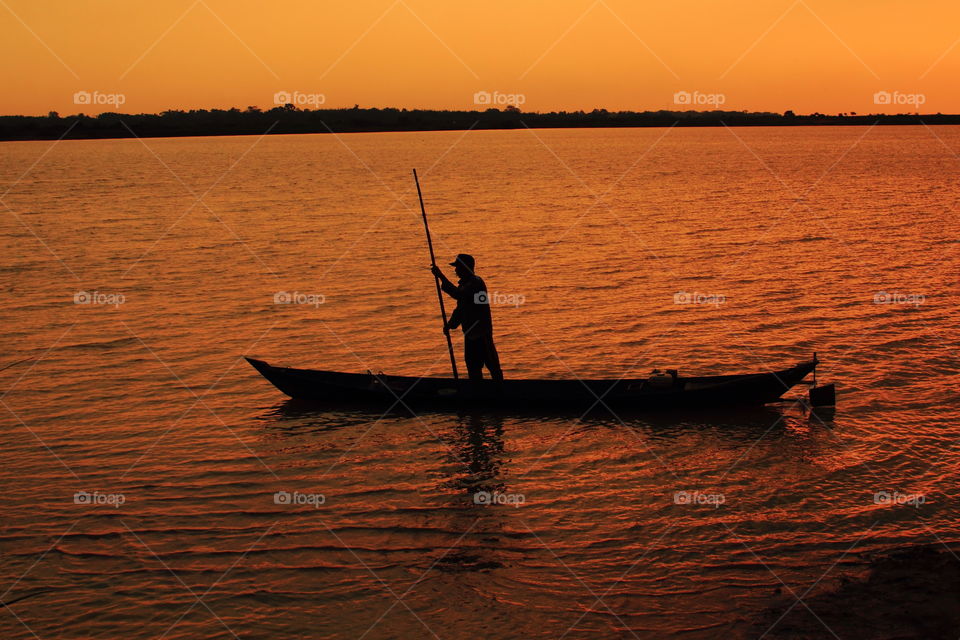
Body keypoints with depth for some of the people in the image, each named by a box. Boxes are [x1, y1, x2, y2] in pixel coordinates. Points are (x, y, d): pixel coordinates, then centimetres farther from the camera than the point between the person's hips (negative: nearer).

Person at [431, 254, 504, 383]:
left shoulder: (476, 282, -16)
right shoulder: (464, 284, 15)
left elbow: (458, 294, -31)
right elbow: (461, 308, 22)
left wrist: (441, 277, -31)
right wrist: (451, 324, 11)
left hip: (481, 331, -10)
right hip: (470, 331, 10)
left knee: (491, 363, -7)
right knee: (472, 363, 13)